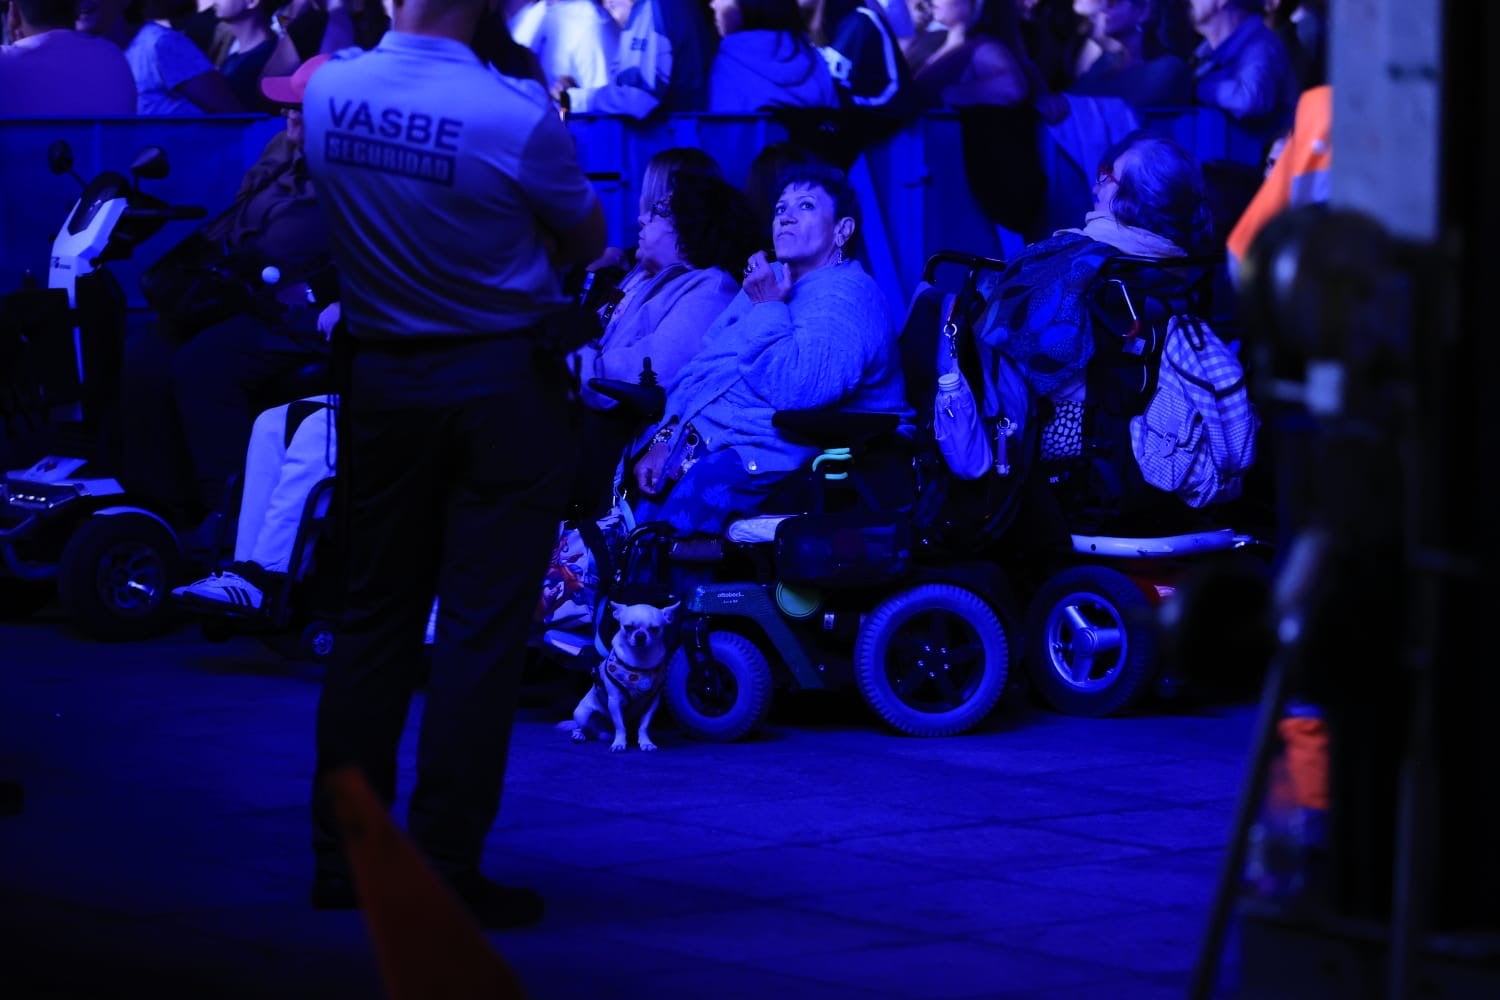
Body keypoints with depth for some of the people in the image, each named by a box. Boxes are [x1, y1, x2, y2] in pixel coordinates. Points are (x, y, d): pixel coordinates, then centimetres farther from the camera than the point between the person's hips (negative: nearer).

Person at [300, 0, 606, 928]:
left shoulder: (329, 90, -6)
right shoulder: (518, 115, -20)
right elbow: (587, 240, -3)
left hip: (380, 377, 5)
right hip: (502, 383, -5)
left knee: (376, 613, 13)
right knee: (481, 627, 1)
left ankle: (343, 857, 18)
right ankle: (443, 870, 1)